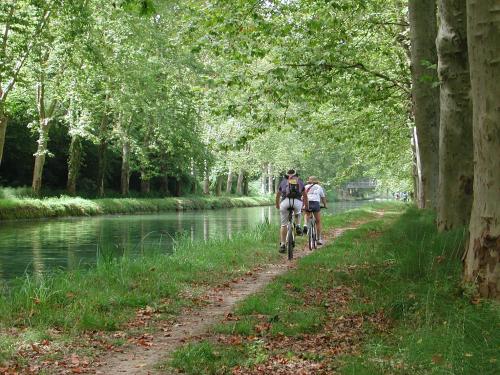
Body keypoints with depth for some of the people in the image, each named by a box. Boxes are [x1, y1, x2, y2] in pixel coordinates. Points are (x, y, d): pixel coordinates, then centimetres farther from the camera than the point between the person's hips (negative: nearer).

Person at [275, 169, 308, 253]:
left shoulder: (283, 181, 26)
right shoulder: (300, 181, 26)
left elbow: (278, 195, 37)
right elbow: (305, 195, 34)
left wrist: (277, 205, 53)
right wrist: (306, 206, 47)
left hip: (285, 202, 0)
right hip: (297, 202, 0)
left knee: (283, 224, 10)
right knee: (297, 212, 37)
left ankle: (282, 245, 6)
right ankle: (297, 226, 16)